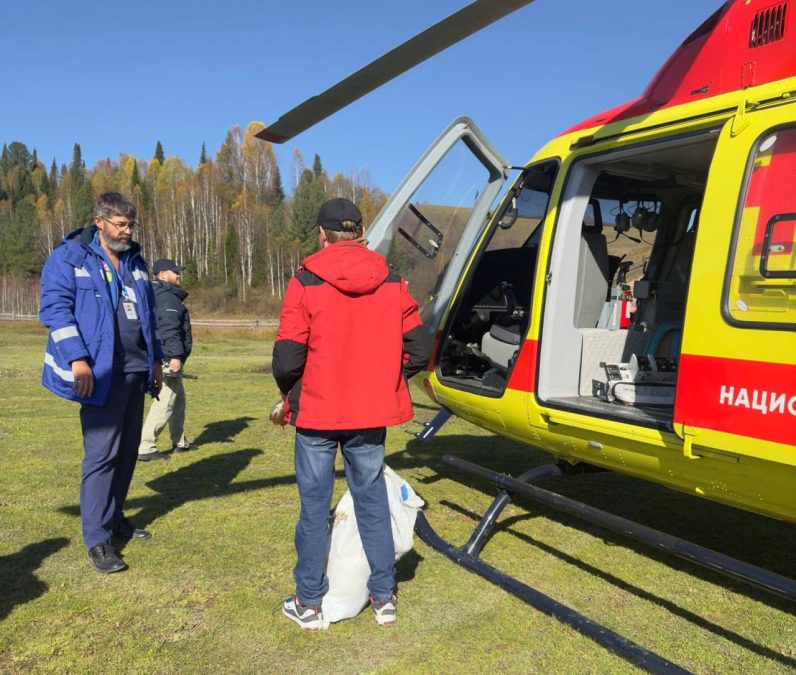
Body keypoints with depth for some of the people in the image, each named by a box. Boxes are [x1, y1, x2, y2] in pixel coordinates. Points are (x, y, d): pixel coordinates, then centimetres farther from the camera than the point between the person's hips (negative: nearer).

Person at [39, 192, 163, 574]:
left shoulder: (135, 261, 17)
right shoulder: (69, 257, -4)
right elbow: (55, 309, -12)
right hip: (100, 374, -7)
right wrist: (77, 359, -20)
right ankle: (96, 539, 2)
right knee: (101, 453, -7)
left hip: (136, 372, 7)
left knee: (127, 451, 13)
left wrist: (156, 359, 20)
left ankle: (114, 518, 28)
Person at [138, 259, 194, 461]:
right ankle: (145, 448, -10)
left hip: (164, 358, 11)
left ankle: (180, 442, 30)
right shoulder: (168, 298, -12)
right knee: (165, 402, -9)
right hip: (168, 358, -11)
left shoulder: (157, 296, 20)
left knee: (178, 399, 20)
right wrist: (176, 355, -28)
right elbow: (169, 330, -23)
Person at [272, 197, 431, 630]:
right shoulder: (391, 283, 0)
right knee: (373, 501, 15)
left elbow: (287, 357, -13)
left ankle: (308, 604, 20)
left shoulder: (306, 282, -10)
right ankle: (384, 598, 24)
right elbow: (418, 349, -1)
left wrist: (290, 395, 6)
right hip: (372, 414, 3)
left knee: (314, 506, 10)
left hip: (317, 413, -3)